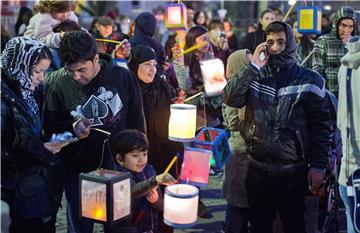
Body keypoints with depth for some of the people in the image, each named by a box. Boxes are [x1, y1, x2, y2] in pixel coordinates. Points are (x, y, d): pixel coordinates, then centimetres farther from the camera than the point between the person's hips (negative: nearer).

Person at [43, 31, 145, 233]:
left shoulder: (122, 77, -10)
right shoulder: (58, 82, -11)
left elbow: (136, 120, 1)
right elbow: (50, 125, -3)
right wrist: (71, 127, -22)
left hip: (119, 166, 0)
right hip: (78, 169, 0)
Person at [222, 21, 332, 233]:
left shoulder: (309, 80, -4)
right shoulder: (255, 76, 4)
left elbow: (321, 125, -4)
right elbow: (230, 99, -13)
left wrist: (318, 165, -8)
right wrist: (253, 67, -17)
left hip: (293, 170, -3)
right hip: (258, 168, 3)